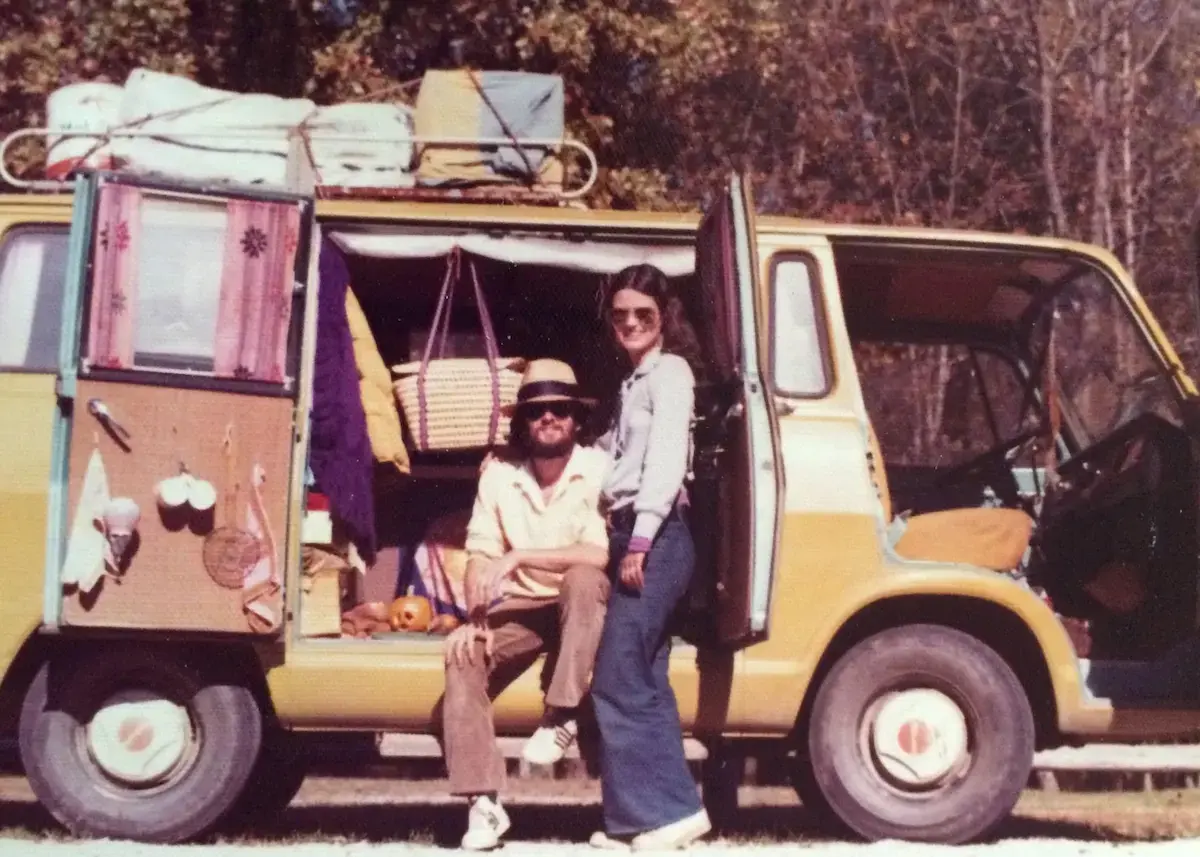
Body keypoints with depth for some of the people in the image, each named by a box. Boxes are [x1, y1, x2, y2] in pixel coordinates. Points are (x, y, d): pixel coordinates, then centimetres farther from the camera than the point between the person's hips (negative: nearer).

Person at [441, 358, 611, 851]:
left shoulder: (599, 469, -14)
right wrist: (475, 618, -22)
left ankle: (561, 717, -25)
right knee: (462, 652, -24)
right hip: (521, 608, 3)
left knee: (583, 578, -36)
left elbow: (602, 555, -25)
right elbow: (479, 556, -5)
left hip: (584, 608, -3)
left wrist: (519, 557, -29)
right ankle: (484, 803, -24)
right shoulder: (499, 474, -3)